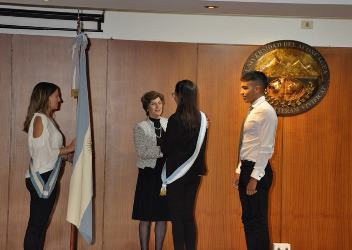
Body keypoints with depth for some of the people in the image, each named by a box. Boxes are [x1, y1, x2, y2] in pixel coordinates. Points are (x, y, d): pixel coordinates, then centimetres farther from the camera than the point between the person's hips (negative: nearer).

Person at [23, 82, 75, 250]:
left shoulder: (47, 119, 13)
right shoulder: (39, 118, -13)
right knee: (36, 225, -3)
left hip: (48, 179, 9)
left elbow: (49, 149, 11)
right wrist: (67, 149, -11)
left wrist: (66, 152, 3)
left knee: (41, 223, 12)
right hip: (42, 179, -9)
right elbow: (42, 152, -18)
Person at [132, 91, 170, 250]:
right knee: (146, 216, 2)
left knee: (162, 215, 6)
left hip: (166, 173, 3)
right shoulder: (141, 127, -2)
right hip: (148, 174, -3)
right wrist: (163, 150, -20)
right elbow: (142, 153, -12)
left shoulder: (168, 124, 7)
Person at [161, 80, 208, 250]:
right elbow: (200, 146, 10)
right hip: (195, 172, 6)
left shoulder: (175, 119, -17)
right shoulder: (202, 118, 2)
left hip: (176, 173, -6)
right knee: (189, 215, 13)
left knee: (177, 217, 2)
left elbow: (166, 148, -11)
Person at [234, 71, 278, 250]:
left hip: (257, 171, -10)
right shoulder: (253, 110, 15)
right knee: (248, 219, 14)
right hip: (247, 168, 10)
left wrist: (255, 177, -20)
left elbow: (265, 148, -18)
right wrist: (240, 171, 17)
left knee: (257, 221, -4)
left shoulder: (265, 111, -14)